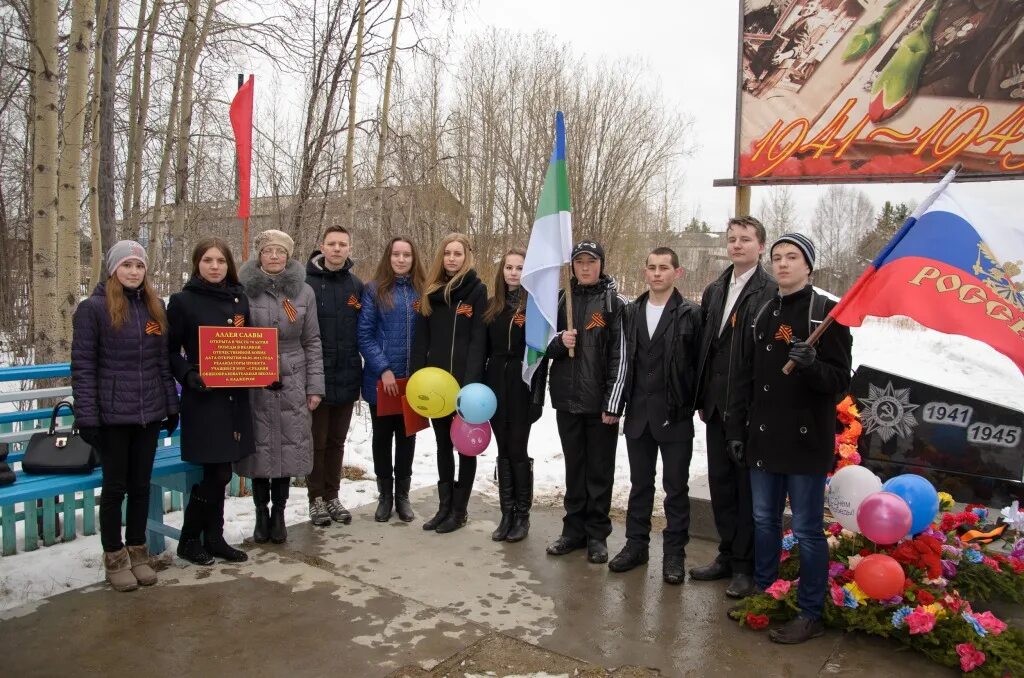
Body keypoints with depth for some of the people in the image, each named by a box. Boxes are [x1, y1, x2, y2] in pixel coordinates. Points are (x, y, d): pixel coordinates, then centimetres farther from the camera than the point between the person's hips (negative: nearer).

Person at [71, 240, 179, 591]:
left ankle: (138, 552, 25)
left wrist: (171, 406, 9)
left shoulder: (155, 306, 9)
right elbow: (83, 366, -8)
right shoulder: (93, 308, -5)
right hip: (112, 414, -4)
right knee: (115, 486, 5)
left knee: (141, 485, 11)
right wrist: (86, 417, -13)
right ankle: (114, 557, 20)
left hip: (149, 413, 4)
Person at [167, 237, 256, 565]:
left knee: (219, 472, 11)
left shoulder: (239, 299, 10)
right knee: (217, 473, -3)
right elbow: (170, 351, -1)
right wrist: (187, 375, -18)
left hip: (235, 397, 5)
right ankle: (189, 539, 16)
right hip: (203, 398, -5)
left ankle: (214, 538, 24)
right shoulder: (182, 301, -3)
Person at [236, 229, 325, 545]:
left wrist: (315, 386, 2)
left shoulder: (304, 291, 4)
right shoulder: (244, 290, -1)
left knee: (289, 445, 5)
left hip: (292, 384, 1)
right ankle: (261, 512, 22)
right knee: (259, 445, 4)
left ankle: (278, 512, 21)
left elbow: (312, 342, 6)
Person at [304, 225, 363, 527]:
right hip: (315, 377, -4)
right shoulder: (305, 283, -7)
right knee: (317, 442, 7)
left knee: (336, 442, 15)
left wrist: (359, 372, 6)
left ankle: (332, 496, 27)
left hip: (346, 379, 4)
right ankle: (316, 498, 21)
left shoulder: (356, 286, 6)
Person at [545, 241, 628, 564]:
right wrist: (559, 341, -11)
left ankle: (597, 534, 18)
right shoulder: (562, 300, 9)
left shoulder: (615, 304, -3)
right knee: (574, 466, 13)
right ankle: (574, 529, 24)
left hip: (599, 401, -4)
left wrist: (613, 403, -13)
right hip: (567, 398, 4)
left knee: (600, 469, 6)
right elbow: (545, 344, 12)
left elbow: (620, 357, -8)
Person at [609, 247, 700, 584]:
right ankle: (636, 544, 27)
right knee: (640, 483, 14)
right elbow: (623, 358, 9)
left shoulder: (691, 314, -4)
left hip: (675, 416, -4)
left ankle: (674, 553, 18)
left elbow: (700, 363, -5)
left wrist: (696, 404, -9)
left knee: (676, 487, 6)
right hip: (638, 414, 4)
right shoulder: (631, 312, 8)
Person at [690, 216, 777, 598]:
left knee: (749, 487, 4)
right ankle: (728, 555, 29)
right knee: (720, 482, 14)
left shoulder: (772, 293, -10)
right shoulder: (714, 292, 14)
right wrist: (702, 398, 11)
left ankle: (746, 566, 18)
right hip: (718, 405, 7)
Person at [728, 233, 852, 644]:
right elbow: (745, 379, 13)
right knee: (764, 521, 16)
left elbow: (840, 381, -8)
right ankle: (762, 595, 32)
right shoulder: (762, 315, 11)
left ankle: (811, 614, 18)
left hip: (807, 441, -6)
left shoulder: (827, 313, -7)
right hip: (763, 439, 6)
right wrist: (736, 430, 10)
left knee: (807, 530, 4)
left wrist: (812, 365, -29)